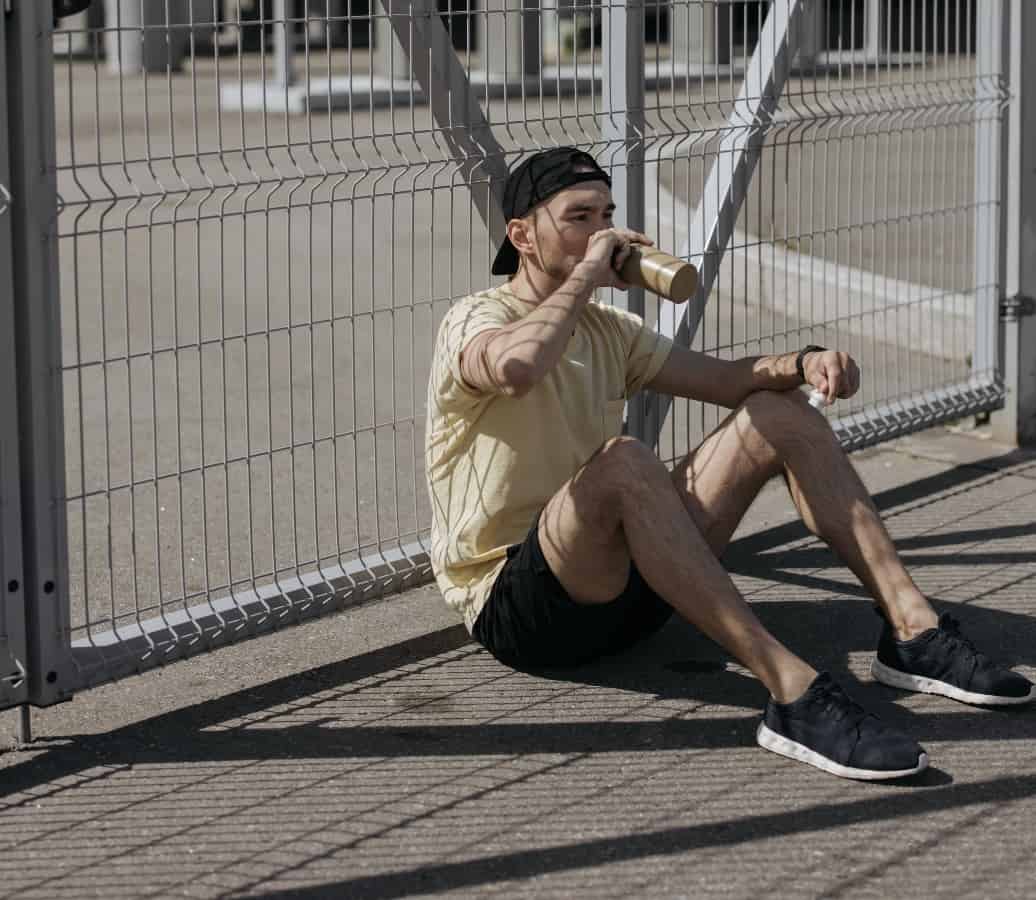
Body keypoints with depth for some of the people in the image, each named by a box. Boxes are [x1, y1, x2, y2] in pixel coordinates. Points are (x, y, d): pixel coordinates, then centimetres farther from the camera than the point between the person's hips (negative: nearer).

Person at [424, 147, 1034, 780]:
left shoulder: (607, 330, 18)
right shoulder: (477, 320, -8)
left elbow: (726, 379, 13)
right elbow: (516, 365, -34)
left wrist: (804, 364, -9)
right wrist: (586, 273, -19)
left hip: (625, 587, 8)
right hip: (514, 607, -8)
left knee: (780, 414, 1)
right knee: (624, 461, -38)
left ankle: (913, 631, -9)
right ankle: (793, 694, -45)